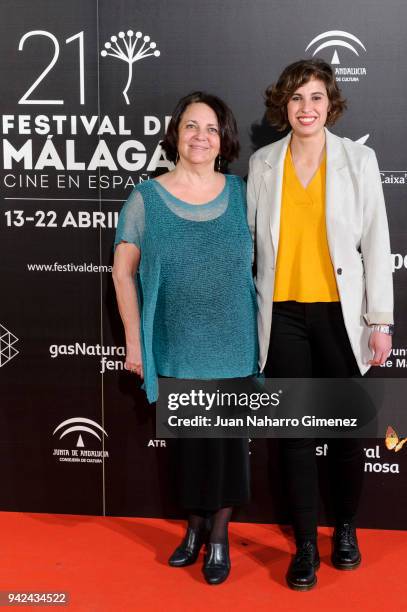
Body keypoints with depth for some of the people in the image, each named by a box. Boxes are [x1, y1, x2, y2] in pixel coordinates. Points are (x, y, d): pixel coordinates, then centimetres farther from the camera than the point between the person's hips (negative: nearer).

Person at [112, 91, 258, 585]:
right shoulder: (147, 198, -2)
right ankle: (195, 525, 32)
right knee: (187, 437, 11)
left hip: (233, 345, 1)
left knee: (228, 437, 8)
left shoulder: (240, 193, 2)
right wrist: (134, 341, -2)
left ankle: (219, 534, 25)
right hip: (176, 348, 0)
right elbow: (123, 271, 1)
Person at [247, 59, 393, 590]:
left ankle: (346, 528, 31)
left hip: (341, 312, -1)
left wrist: (381, 320, -4)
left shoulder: (358, 159, 0)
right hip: (284, 313, 1)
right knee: (295, 429, 6)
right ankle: (305, 543, 19)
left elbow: (376, 243, -1)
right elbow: (245, 236, 9)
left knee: (346, 426, 9)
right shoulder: (262, 163, 5)